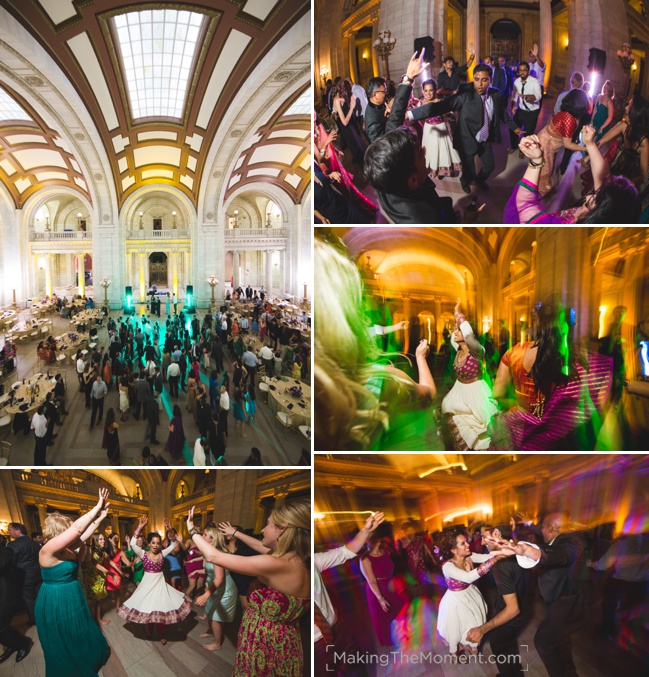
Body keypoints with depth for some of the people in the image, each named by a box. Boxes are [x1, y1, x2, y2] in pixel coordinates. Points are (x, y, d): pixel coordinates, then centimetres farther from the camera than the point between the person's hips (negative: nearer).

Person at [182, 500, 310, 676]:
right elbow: (260, 546, 17)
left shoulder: (275, 565, -28)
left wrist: (192, 530, -8)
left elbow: (213, 556, -22)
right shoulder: (298, 560, -5)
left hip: (264, 645, -8)